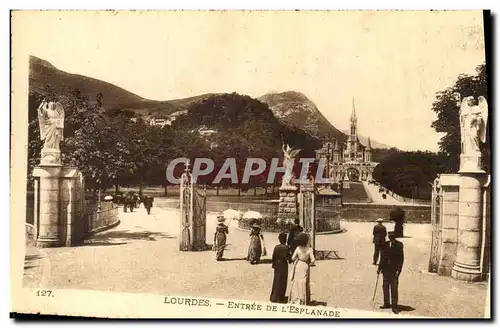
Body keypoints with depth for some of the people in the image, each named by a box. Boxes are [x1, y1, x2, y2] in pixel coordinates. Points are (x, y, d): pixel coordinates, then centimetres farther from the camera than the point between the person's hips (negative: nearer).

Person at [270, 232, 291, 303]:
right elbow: (287, 257, -15)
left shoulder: (276, 247, -5)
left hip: (277, 265, 4)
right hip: (284, 265, -4)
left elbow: (274, 257, 0)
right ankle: (280, 298, 15)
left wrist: (274, 264, 13)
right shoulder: (286, 248, -16)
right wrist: (290, 259, 7)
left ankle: (274, 297, 19)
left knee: (276, 280, 14)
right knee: (282, 281, 9)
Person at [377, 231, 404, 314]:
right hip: (386, 269, 5)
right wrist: (379, 268, 9)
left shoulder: (399, 245, -7)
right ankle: (387, 303, 23)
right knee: (385, 287, 11)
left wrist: (398, 270, -14)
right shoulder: (385, 244, 6)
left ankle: (394, 306, 6)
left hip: (394, 270, -5)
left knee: (394, 288, -2)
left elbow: (401, 258, -8)